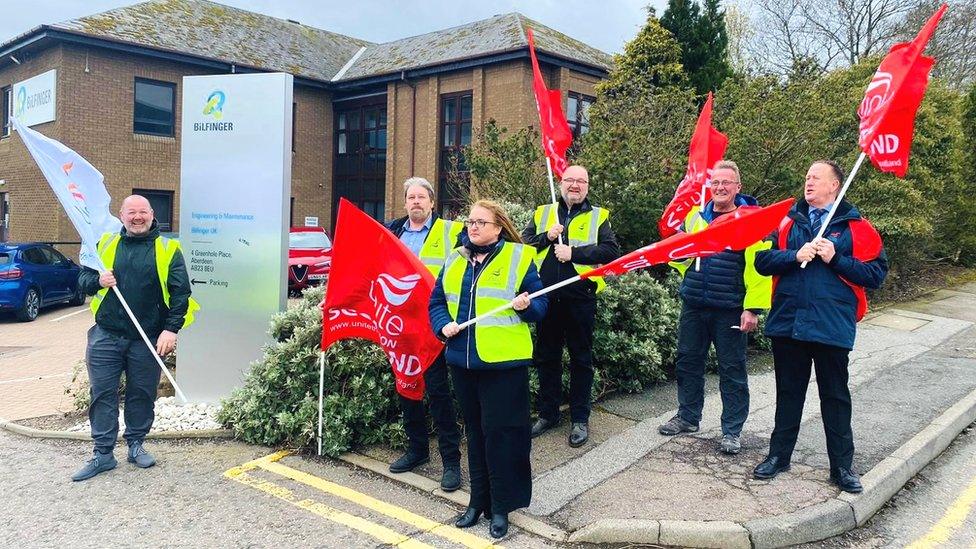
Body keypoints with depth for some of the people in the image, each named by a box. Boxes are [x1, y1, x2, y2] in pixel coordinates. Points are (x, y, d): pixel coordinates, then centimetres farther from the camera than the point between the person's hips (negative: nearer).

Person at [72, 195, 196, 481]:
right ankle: (103, 454, 14)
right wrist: (97, 280, -10)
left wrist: (171, 329, -13)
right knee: (102, 393, 4)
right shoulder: (106, 244, 9)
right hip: (105, 336, 2)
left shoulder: (167, 249, 0)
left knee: (142, 394, 9)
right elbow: (83, 279, 14)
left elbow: (180, 292, -4)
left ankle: (136, 445, 27)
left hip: (148, 339, -2)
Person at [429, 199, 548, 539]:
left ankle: (501, 507, 14)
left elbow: (540, 304, -1)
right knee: (475, 432, 15)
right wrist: (443, 325, -5)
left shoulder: (519, 257, -2)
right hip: (462, 360, 5)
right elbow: (437, 301, 14)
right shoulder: (455, 259, 11)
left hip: (503, 361, -5)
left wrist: (527, 305, -22)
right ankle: (478, 500, 28)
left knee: (499, 433, -1)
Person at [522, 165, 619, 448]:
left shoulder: (599, 216, 5)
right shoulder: (542, 213, 12)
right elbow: (523, 243, 4)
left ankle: (580, 419, 18)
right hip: (546, 297, 3)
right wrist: (547, 237, -12)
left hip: (580, 299, -2)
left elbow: (611, 251, -8)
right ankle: (548, 413, 26)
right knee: (546, 357, 12)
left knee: (581, 359, 7)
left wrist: (574, 252, -14)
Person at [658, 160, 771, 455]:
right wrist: (685, 262, 3)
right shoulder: (695, 216, 8)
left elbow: (758, 267, -13)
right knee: (688, 362, 15)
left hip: (730, 309, -5)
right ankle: (688, 417, 32)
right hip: (693, 306, 5)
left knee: (732, 370, 5)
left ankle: (732, 431, 18)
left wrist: (753, 308, -18)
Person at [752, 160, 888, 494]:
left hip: (832, 325, -2)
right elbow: (762, 261, 2)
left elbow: (876, 273, -5)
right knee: (788, 392, 15)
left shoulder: (856, 227, -1)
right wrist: (796, 256, -13)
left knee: (835, 396, 9)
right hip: (787, 323, 3)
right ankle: (779, 455, 28)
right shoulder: (789, 222, 8)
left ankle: (842, 466, 22)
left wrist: (836, 259, -15)